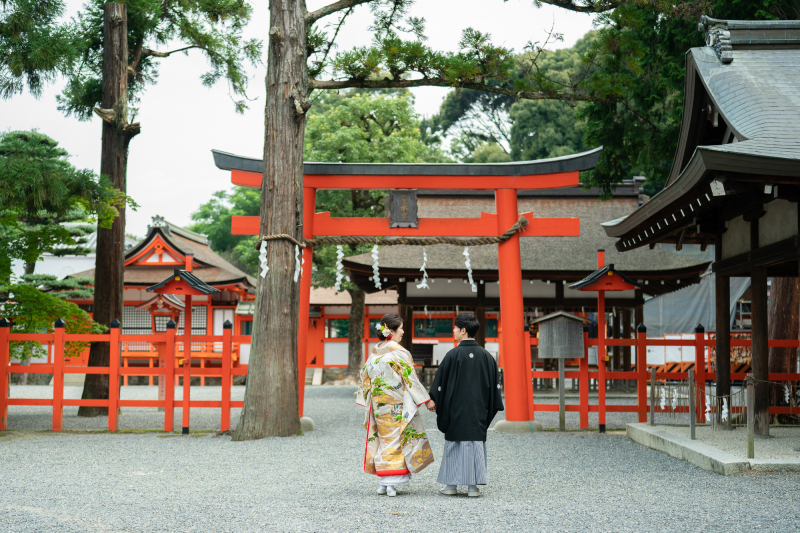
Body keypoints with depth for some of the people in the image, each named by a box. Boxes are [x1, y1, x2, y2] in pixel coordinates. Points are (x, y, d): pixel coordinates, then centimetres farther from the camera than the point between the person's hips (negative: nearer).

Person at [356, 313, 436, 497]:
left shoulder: (375, 352, 7)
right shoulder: (399, 353, -13)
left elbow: (366, 377, 13)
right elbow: (410, 379, -13)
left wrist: (367, 401, 23)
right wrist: (427, 400, -6)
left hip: (378, 405, 6)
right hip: (398, 406, -6)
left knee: (384, 439, 12)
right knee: (397, 439, -1)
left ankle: (382, 483, 12)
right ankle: (391, 483, -5)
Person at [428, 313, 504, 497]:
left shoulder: (453, 355, -10)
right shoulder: (486, 356, 2)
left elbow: (441, 381, -6)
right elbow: (494, 383, 7)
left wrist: (434, 401, 5)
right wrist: (489, 408, 15)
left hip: (456, 408, -3)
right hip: (478, 411, 3)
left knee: (454, 445, 7)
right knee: (475, 443, 6)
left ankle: (451, 484, 10)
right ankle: (473, 485, 5)